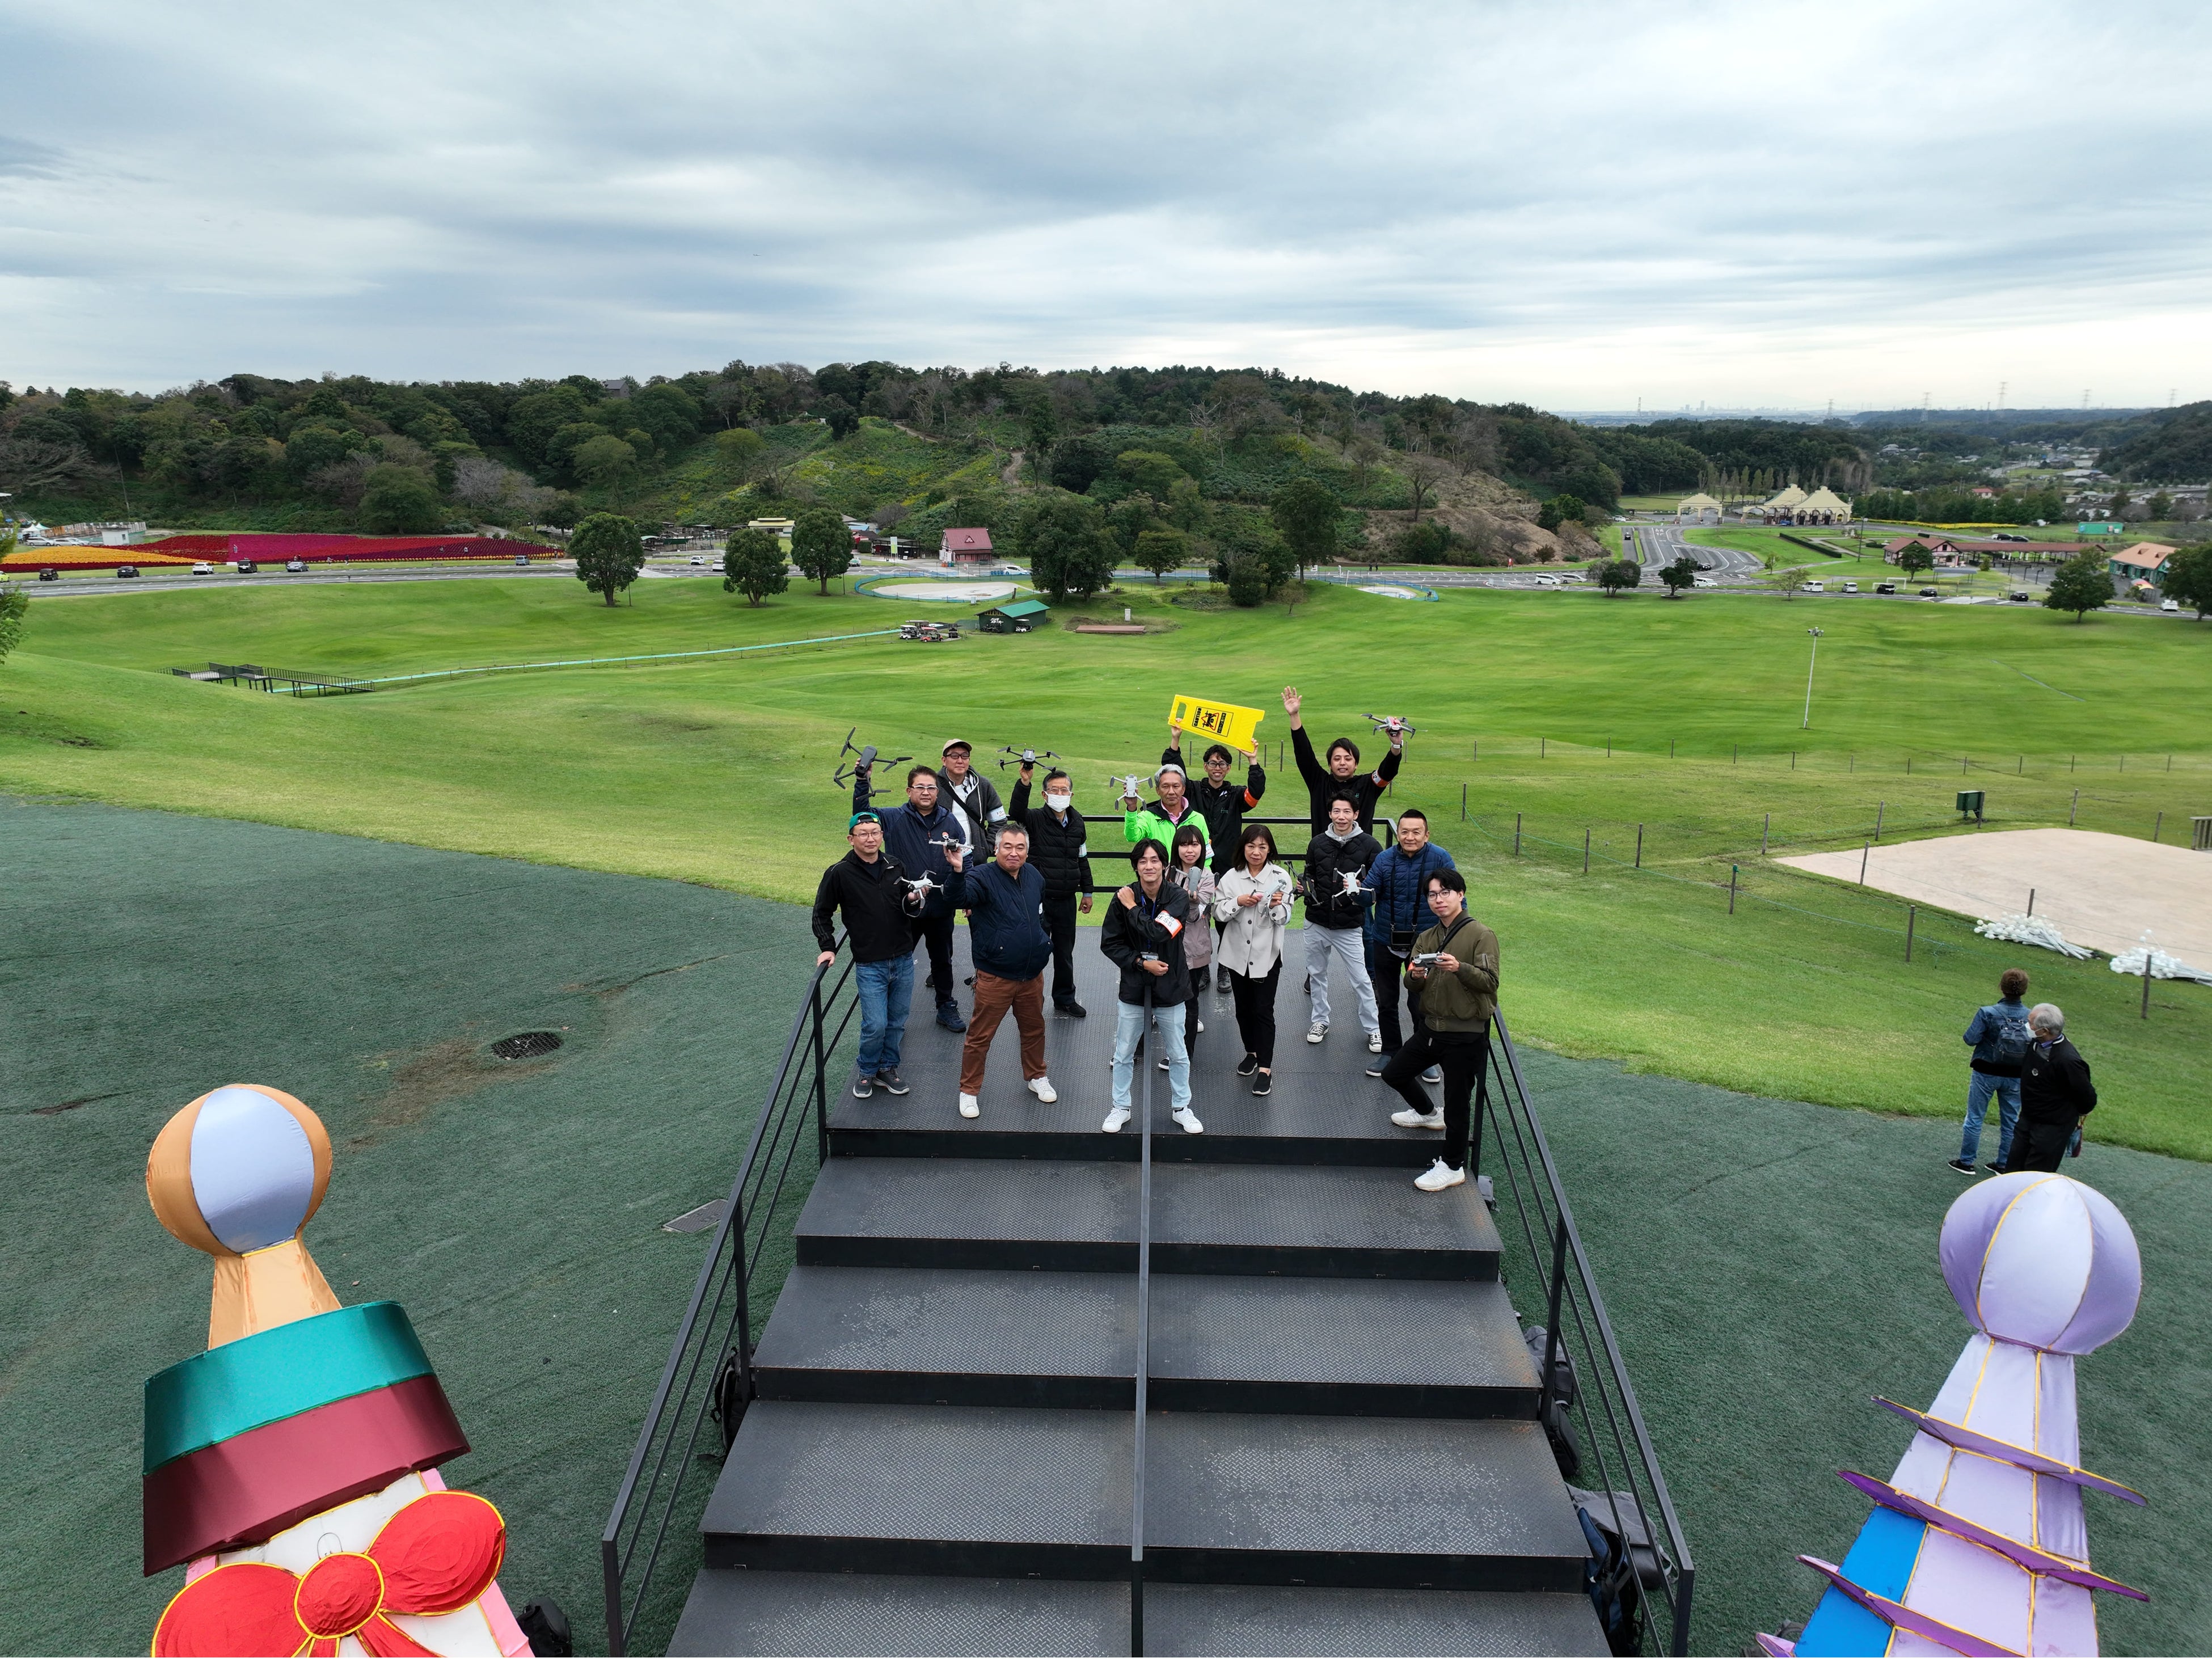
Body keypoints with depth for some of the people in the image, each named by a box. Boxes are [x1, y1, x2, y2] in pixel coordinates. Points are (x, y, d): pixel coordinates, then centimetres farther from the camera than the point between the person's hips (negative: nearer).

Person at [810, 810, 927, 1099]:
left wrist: (913, 901, -10)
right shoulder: (840, 873, -8)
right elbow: (821, 914, 4)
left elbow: (911, 912, 12)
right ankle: (867, 1070, 19)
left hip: (903, 961, 4)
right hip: (870, 965, -4)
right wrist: (828, 947, -3)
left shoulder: (895, 866, 3)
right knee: (875, 1025, -5)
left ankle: (888, 1067, 31)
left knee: (897, 1022, 12)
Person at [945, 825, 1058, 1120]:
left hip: (1033, 975, 6)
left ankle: (1036, 1077, 42)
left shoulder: (1034, 877, 5)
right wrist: (957, 870, -53)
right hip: (995, 977, -6)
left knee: (1034, 1029, 21)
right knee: (980, 1036, 3)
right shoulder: (984, 878, -15)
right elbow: (961, 898, -37)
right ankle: (969, 1091, 19)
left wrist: (1043, 937, 18)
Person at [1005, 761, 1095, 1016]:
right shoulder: (1035, 818, -8)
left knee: (1065, 952, 16)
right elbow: (1015, 813, -32)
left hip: (1067, 900, 5)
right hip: (1039, 898, -4)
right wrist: (1024, 782, -46)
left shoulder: (1077, 821, 8)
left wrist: (1087, 892, 18)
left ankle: (1065, 999, 30)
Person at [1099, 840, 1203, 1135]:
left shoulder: (1179, 898, -14)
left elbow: (1159, 933, -29)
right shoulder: (1124, 897, -10)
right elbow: (1109, 943, -5)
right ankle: (1121, 1108, 31)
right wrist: (1142, 962, -15)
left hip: (1169, 988, -1)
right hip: (1133, 988, 1)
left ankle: (1182, 1108, 32)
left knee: (1178, 1055, 14)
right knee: (1123, 1055, 13)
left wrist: (1132, 908, -19)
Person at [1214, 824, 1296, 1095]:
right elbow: (1218, 912, -4)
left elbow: (1284, 919, -6)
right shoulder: (1232, 877, 2)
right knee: (1243, 1008, 16)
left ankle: (1265, 1068, 0)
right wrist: (1238, 902, -20)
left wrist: (1276, 906, -27)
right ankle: (1251, 1052, 35)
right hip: (1238, 954, 3)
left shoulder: (1281, 877, -4)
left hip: (1267, 955, -3)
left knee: (1264, 1011, -5)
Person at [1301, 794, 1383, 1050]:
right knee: (1317, 973, 15)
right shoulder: (1317, 843, 3)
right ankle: (1320, 1021, 32)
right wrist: (1308, 889, -3)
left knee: (1361, 979, -1)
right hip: (1317, 923, 4)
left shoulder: (1368, 844, -6)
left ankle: (1373, 1029, 13)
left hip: (1349, 925, -4)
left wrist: (1360, 888, -20)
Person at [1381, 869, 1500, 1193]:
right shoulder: (1426, 938, 8)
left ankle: (1452, 1167, 18)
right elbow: (1412, 985, 6)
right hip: (1430, 1028, 7)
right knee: (1394, 1074, 19)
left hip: (1466, 1035, -7)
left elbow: (1491, 982, -18)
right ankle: (1428, 1114, 46)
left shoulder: (1481, 935, -11)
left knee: (1457, 1102, 1)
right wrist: (1416, 976, -17)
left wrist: (1459, 968, -34)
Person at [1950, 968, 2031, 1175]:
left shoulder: (1987, 1013, -19)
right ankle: (2003, 1164, 26)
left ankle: (1966, 1162, 15)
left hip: (1986, 1073, -3)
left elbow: (1971, 1039, -17)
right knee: (2010, 1121, 17)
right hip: (2015, 1077, 3)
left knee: (1975, 1118, 9)